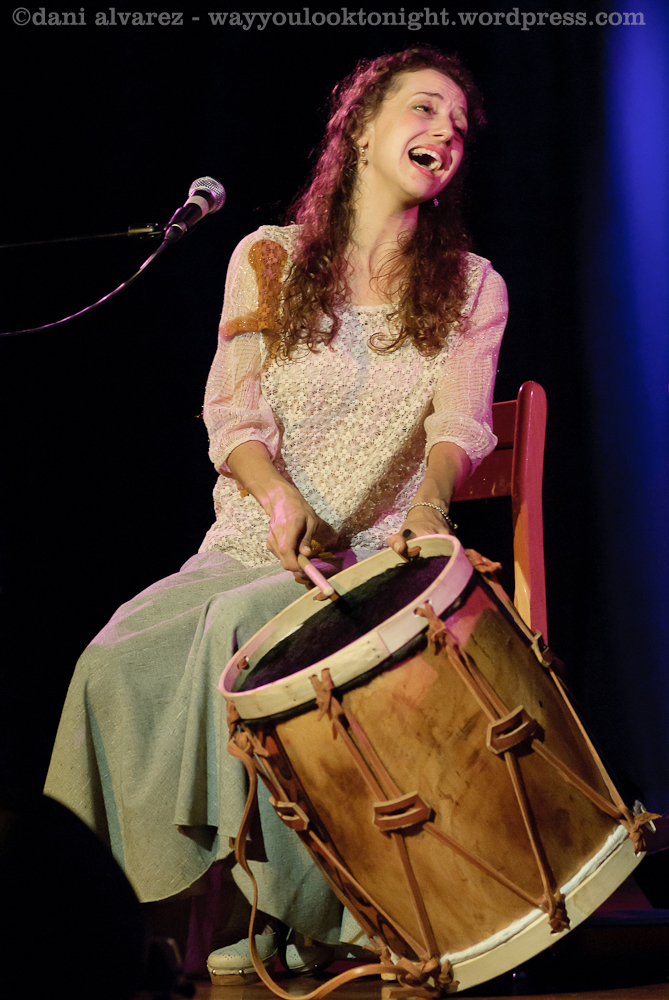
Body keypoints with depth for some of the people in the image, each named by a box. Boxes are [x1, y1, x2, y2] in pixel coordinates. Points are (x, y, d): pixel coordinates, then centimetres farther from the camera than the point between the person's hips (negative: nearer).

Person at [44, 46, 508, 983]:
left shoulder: (471, 288, 6)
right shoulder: (270, 258, 8)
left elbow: (461, 421, -9)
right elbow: (232, 412, 0)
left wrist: (430, 501, -33)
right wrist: (281, 498, -22)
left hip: (378, 557, -2)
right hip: (252, 546, 2)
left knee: (242, 626, -33)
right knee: (122, 657, -25)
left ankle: (292, 908, -25)